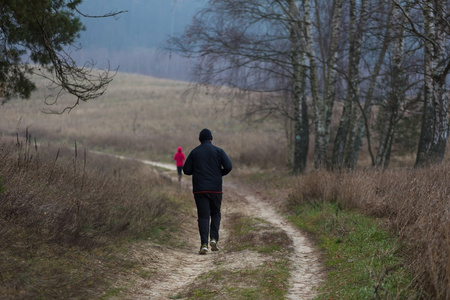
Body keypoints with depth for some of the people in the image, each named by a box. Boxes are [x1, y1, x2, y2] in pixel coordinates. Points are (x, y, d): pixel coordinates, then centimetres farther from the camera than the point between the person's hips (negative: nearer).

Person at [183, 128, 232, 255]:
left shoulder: (194, 152, 5)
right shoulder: (218, 151, 1)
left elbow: (186, 170, 4)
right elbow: (228, 166, -8)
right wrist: (219, 173, 11)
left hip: (199, 189, 1)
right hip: (215, 189, 0)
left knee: (203, 216, 1)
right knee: (215, 214, 16)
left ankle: (204, 244, -10)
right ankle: (214, 239, -1)